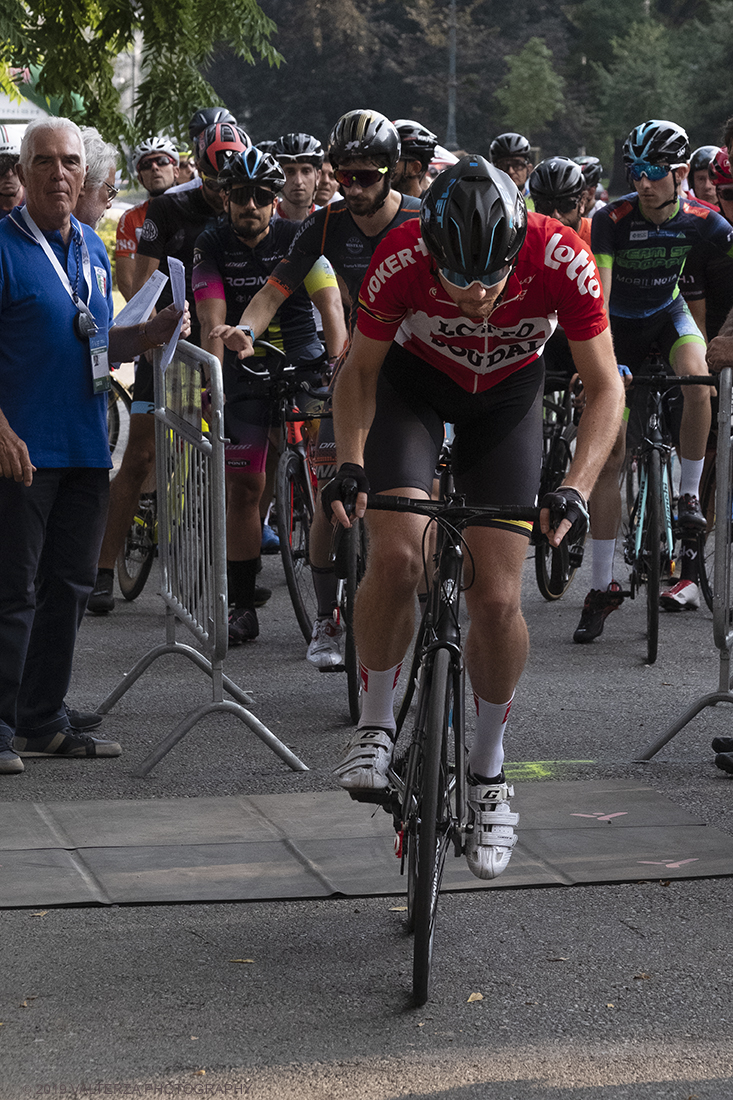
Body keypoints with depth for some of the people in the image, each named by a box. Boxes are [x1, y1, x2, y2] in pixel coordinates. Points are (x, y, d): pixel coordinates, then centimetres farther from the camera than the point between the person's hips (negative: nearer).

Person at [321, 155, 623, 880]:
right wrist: (350, 463, -29)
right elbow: (359, 370, -14)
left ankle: (487, 770, 11)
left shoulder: (561, 259, -33)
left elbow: (605, 387, -21)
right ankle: (375, 724, -1)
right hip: (415, 381, 0)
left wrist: (576, 487, -34)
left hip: (507, 394, 0)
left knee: (496, 597, -9)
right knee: (396, 556, -23)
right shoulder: (401, 260, -32)